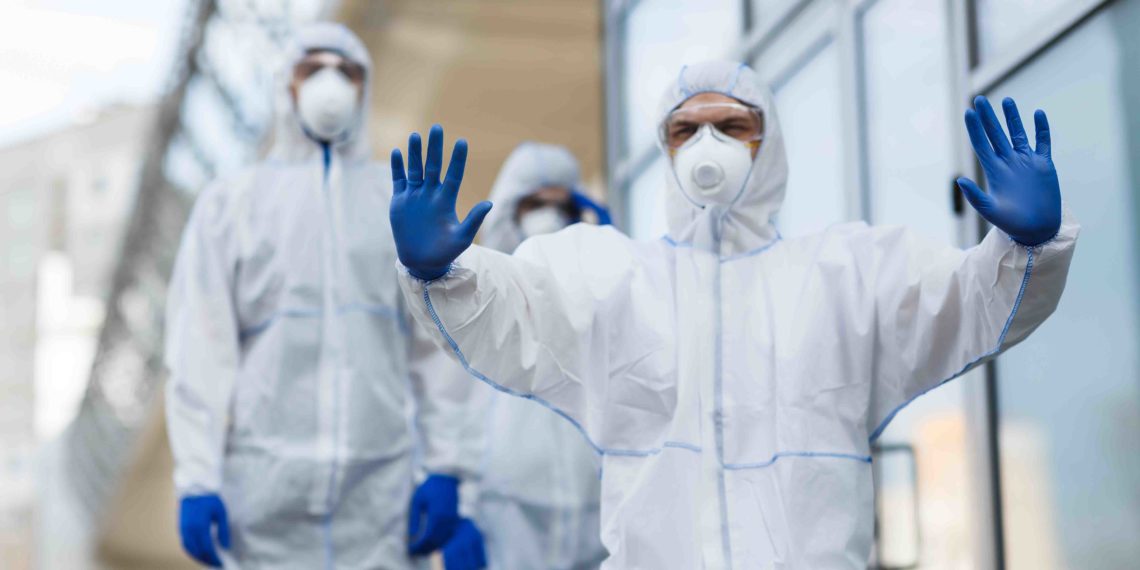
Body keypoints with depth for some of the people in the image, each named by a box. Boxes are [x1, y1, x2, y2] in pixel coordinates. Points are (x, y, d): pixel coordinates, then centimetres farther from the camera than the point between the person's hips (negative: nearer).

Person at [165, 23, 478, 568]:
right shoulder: (229, 202, 10)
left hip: (377, 487, 1)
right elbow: (198, 351, 3)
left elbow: (438, 344, 9)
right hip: (263, 491, -1)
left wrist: (446, 468, 0)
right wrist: (196, 480, -5)